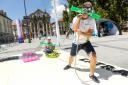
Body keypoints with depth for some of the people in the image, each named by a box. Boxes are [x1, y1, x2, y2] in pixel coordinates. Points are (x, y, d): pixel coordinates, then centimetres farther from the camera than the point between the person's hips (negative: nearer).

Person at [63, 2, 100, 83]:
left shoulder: (92, 20, -14)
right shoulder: (76, 18, -12)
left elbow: (89, 35, -21)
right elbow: (75, 29, -30)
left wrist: (81, 33, -39)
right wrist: (79, 17, -31)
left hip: (86, 42, -1)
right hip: (76, 42, 1)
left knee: (93, 56, -22)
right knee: (72, 56, 19)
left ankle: (92, 75, -2)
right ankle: (69, 65, 56)